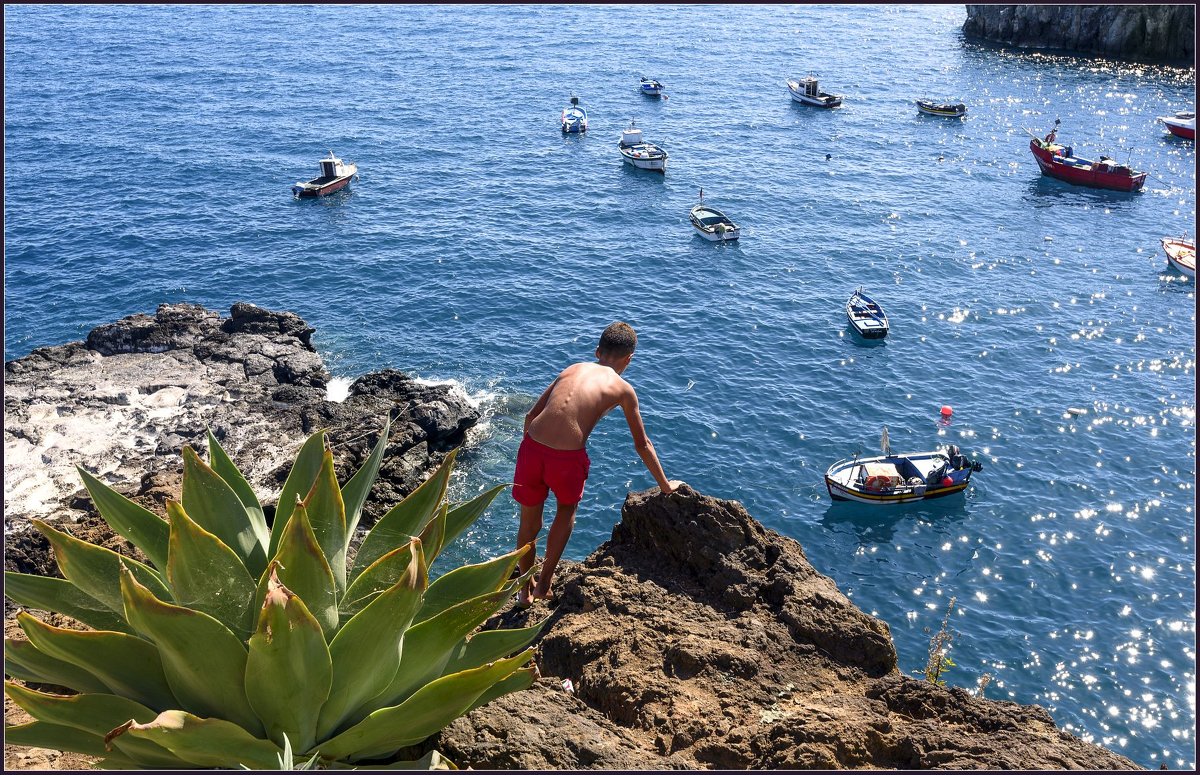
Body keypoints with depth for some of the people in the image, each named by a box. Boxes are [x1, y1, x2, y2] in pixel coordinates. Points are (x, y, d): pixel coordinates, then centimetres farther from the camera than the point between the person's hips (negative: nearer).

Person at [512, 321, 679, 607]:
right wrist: (665, 485, 30)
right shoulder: (623, 389, 11)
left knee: (529, 522, 24)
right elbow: (642, 445, 18)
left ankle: (525, 590, 43)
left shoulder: (572, 369, 20)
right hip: (568, 458, -3)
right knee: (567, 510, 30)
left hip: (532, 447, 3)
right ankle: (544, 583, 31)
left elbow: (531, 416, 21)